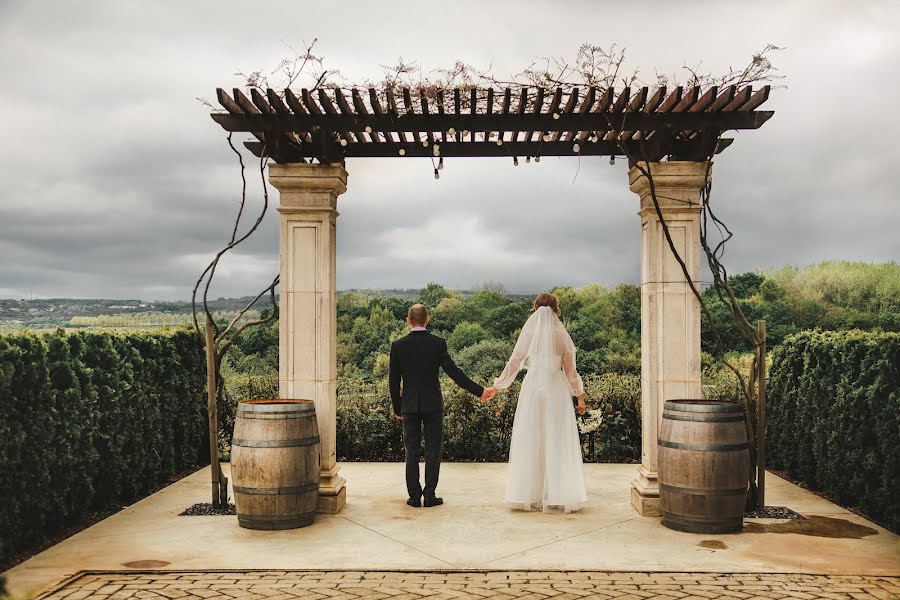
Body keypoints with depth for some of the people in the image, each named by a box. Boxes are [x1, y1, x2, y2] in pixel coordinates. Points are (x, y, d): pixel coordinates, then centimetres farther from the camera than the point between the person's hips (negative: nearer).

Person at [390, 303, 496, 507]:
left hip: (410, 406, 1)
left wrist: (397, 408, 11)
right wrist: (480, 391, -4)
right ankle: (430, 495, 7)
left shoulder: (398, 345, -3)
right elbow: (454, 372, -10)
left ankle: (414, 496, 10)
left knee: (411, 452, 8)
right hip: (433, 405, -1)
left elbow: (394, 381, 0)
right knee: (432, 450, 6)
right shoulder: (438, 343, -7)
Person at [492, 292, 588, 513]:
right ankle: (558, 496, 6)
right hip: (557, 390, 0)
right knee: (557, 442, 4)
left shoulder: (528, 333, 0)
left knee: (530, 442, 5)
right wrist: (580, 396, 12)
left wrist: (497, 386, 14)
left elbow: (513, 363, 3)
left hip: (533, 389, 0)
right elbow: (570, 370, 4)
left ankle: (529, 495, 9)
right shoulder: (562, 335, 0)